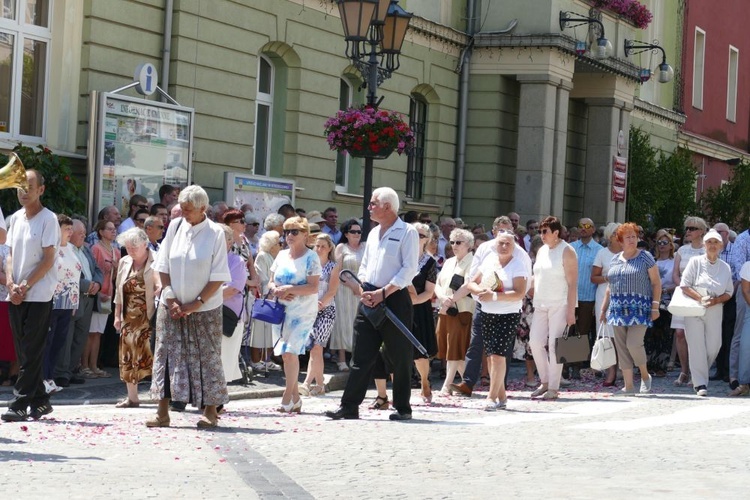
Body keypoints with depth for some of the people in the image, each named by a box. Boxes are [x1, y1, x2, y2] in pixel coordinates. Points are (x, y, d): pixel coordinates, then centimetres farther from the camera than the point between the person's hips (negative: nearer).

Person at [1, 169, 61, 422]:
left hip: (39, 295, -7)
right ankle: (40, 401, 16)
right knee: (23, 351, 8)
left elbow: (48, 260, -10)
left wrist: (25, 286, -13)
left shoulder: (48, 219, -7)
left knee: (31, 352, -7)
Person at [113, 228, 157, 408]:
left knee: (150, 355, -9)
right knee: (128, 356, 9)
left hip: (148, 317, -6)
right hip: (129, 317, 6)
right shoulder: (124, 262, 11)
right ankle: (132, 397, 17)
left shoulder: (155, 263, -8)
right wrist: (117, 315, 13)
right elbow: (119, 291, 16)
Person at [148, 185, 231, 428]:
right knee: (167, 355, 3)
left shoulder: (215, 233, -8)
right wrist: (170, 299, -5)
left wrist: (196, 304, -13)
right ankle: (162, 413, 7)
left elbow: (218, 277, -9)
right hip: (172, 307, 3)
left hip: (204, 309, -3)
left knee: (206, 358, 3)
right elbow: (163, 267, 5)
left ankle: (210, 411, 13)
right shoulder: (175, 227, 2)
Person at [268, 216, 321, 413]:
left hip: (302, 312, -6)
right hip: (281, 310, 6)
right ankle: (295, 398, 14)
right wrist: (276, 290, -6)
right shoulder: (281, 255, 13)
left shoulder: (310, 257, -5)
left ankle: (288, 397, -8)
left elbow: (313, 287, -12)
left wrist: (290, 289, -21)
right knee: (285, 354, 5)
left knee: (290, 352, -15)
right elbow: (271, 282, 17)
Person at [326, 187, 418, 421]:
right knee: (361, 356, 4)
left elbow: (409, 269, -12)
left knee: (399, 358, 1)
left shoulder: (407, 232, -5)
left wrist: (383, 293, -18)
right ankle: (349, 406, 4)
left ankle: (402, 408, 9)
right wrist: (362, 289, 1)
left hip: (395, 299, -6)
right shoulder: (373, 233, 17)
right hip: (369, 300, 7)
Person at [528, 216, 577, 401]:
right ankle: (545, 381, 16)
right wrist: (532, 301, 12)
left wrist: (571, 310, -16)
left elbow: (572, 283, -11)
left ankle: (554, 388, 0)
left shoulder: (566, 251, -8)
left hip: (560, 305, -7)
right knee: (535, 341, 1)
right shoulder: (542, 251, 14)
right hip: (541, 305, 7)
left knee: (554, 345, -7)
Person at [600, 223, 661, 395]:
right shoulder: (615, 260, 15)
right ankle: (628, 385, 7)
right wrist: (604, 308, 16)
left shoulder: (645, 257, 1)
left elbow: (656, 283, -1)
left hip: (639, 308, -5)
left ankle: (645, 375, 9)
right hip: (619, 308, 5)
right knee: (621, 347, 2)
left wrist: (655, 306, -9)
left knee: (633, 344, -16)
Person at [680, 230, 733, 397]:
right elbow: (684, 286, -5)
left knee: (713, 347, 1)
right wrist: (701, 298, -17)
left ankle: (699, 375, 25)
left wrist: (715, 300, -11)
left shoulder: (725, 267, 8)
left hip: (715, 310, 3)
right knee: (697, 347, -7)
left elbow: (729, 293, 9)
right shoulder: (696, 262, -1)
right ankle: (700, 383, -5)